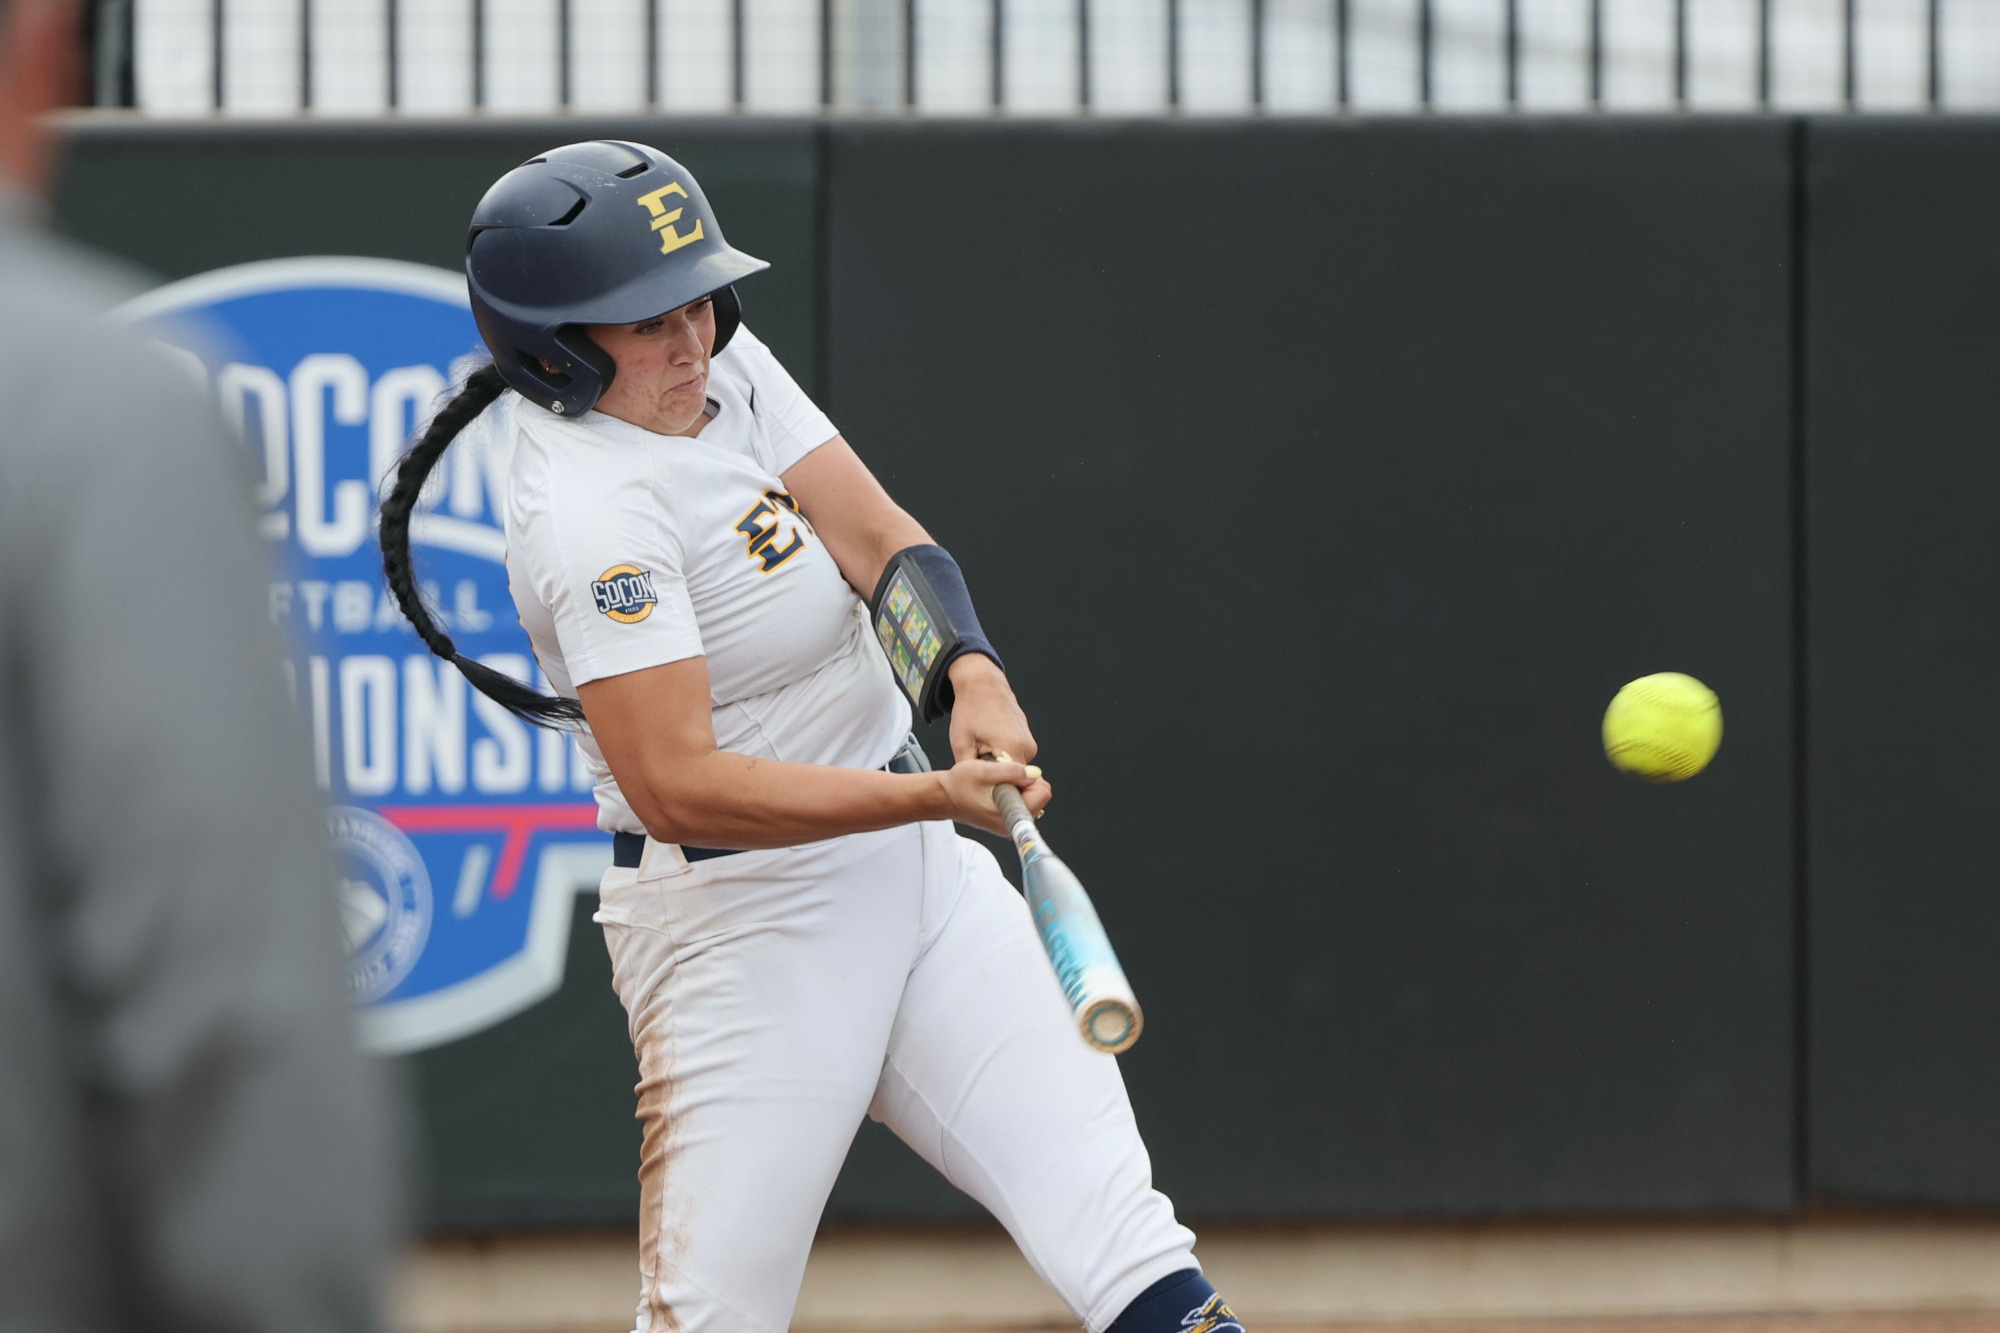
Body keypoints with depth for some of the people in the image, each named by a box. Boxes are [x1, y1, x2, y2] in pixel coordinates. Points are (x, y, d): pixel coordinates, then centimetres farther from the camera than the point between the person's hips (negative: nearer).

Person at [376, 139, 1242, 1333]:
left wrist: (972, 676, -25)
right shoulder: (594, 508, -23)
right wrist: (930, 798, -36)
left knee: (1119, 1235, -3)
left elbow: (876, 539, -5)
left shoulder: (722, 366, 3)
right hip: (739, 919, -8)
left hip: (915, 873, 8)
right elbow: (673, 785, -29)